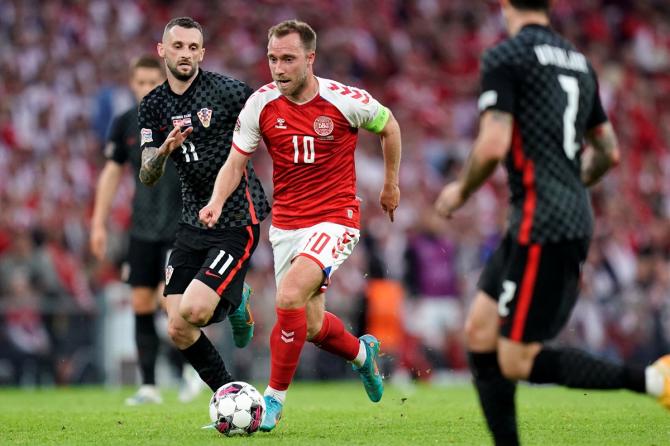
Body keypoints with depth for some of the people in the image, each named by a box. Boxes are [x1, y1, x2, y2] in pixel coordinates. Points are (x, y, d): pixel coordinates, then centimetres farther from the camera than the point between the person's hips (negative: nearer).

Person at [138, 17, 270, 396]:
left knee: (192, 311, -19)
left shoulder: (228, 91, -11)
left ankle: (235, 303, 14)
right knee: (178, 330, -2)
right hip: (194, 223, 6)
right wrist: (164, 150, -20)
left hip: (238, 222, -6)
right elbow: (147, 177, 2)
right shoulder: (153, 106, 6)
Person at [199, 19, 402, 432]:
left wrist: (391, 183, 15)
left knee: (290, 296, -25)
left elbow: (389, 126, 7)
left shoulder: (345, 101, -13)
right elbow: (236, 162, 0)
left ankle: (275, 398, -11)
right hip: (286, 224, 4)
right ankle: (362, 353, 44)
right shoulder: (260, 105, -6)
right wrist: (217, 202, -19)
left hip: (335, 219, -4)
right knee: (312, 326, 9)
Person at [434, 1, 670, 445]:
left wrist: (461, 191, 1)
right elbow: (609, 153, 20)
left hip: (542, 224, -9)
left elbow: (492, 147, -17)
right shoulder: (579, 61, 16)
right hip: (573, 217, 9)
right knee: (480, 332, 12)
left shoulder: (504, 57, -8)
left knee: (518, 361, -6)